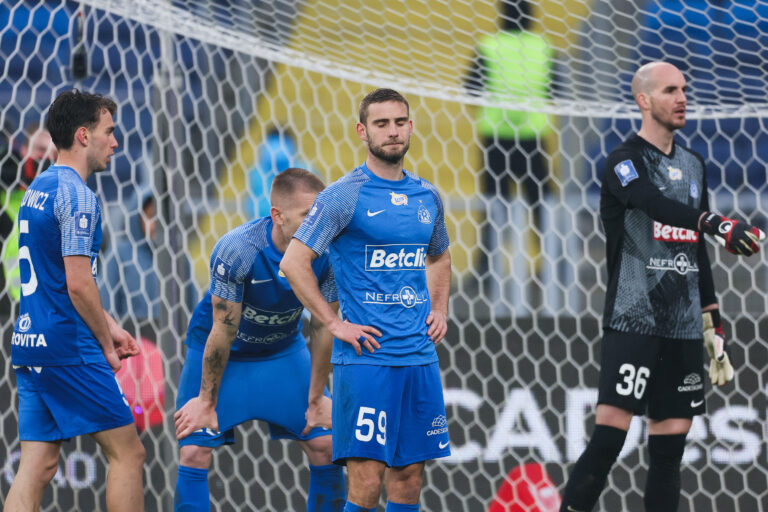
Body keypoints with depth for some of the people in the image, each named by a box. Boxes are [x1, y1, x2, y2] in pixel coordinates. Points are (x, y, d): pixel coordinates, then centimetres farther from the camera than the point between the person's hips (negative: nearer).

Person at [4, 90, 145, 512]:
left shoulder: (37, 189, 17)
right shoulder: (75, 195, -13)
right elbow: (79, 285, -17)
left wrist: (107, 326, 24)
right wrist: (106, 345, -5)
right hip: (68, 348, -9)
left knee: (37, 468, 4)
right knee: (127, 452, 0)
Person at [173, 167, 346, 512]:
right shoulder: (238, 250, -32)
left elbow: (323, 328, -10)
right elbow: (223, 332, -22)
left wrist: (316, 399, -3)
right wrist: (207, 402, -13)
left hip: (283, 351, 3)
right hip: (222, 353, -3)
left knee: (325, 446, -3)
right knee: (194, 453, -12)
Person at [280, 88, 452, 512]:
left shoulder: (427, 197, 13)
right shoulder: (344, 196, -6)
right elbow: (293, 261, -8)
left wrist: (439, 310, 14)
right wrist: (334, 323, -11)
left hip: (420, 355, 6)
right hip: (366, 356, -6)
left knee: (409, 474, 6)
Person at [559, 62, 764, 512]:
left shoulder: (693, 165, 17)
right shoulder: (626, 162, -5)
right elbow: (658, 204, -27)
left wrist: (714, 322, 19)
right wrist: (720, 226, -41)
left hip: (683, 327, 6)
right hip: (633, 320, -6)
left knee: (671, 445, 4)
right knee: (610, 436, -15)